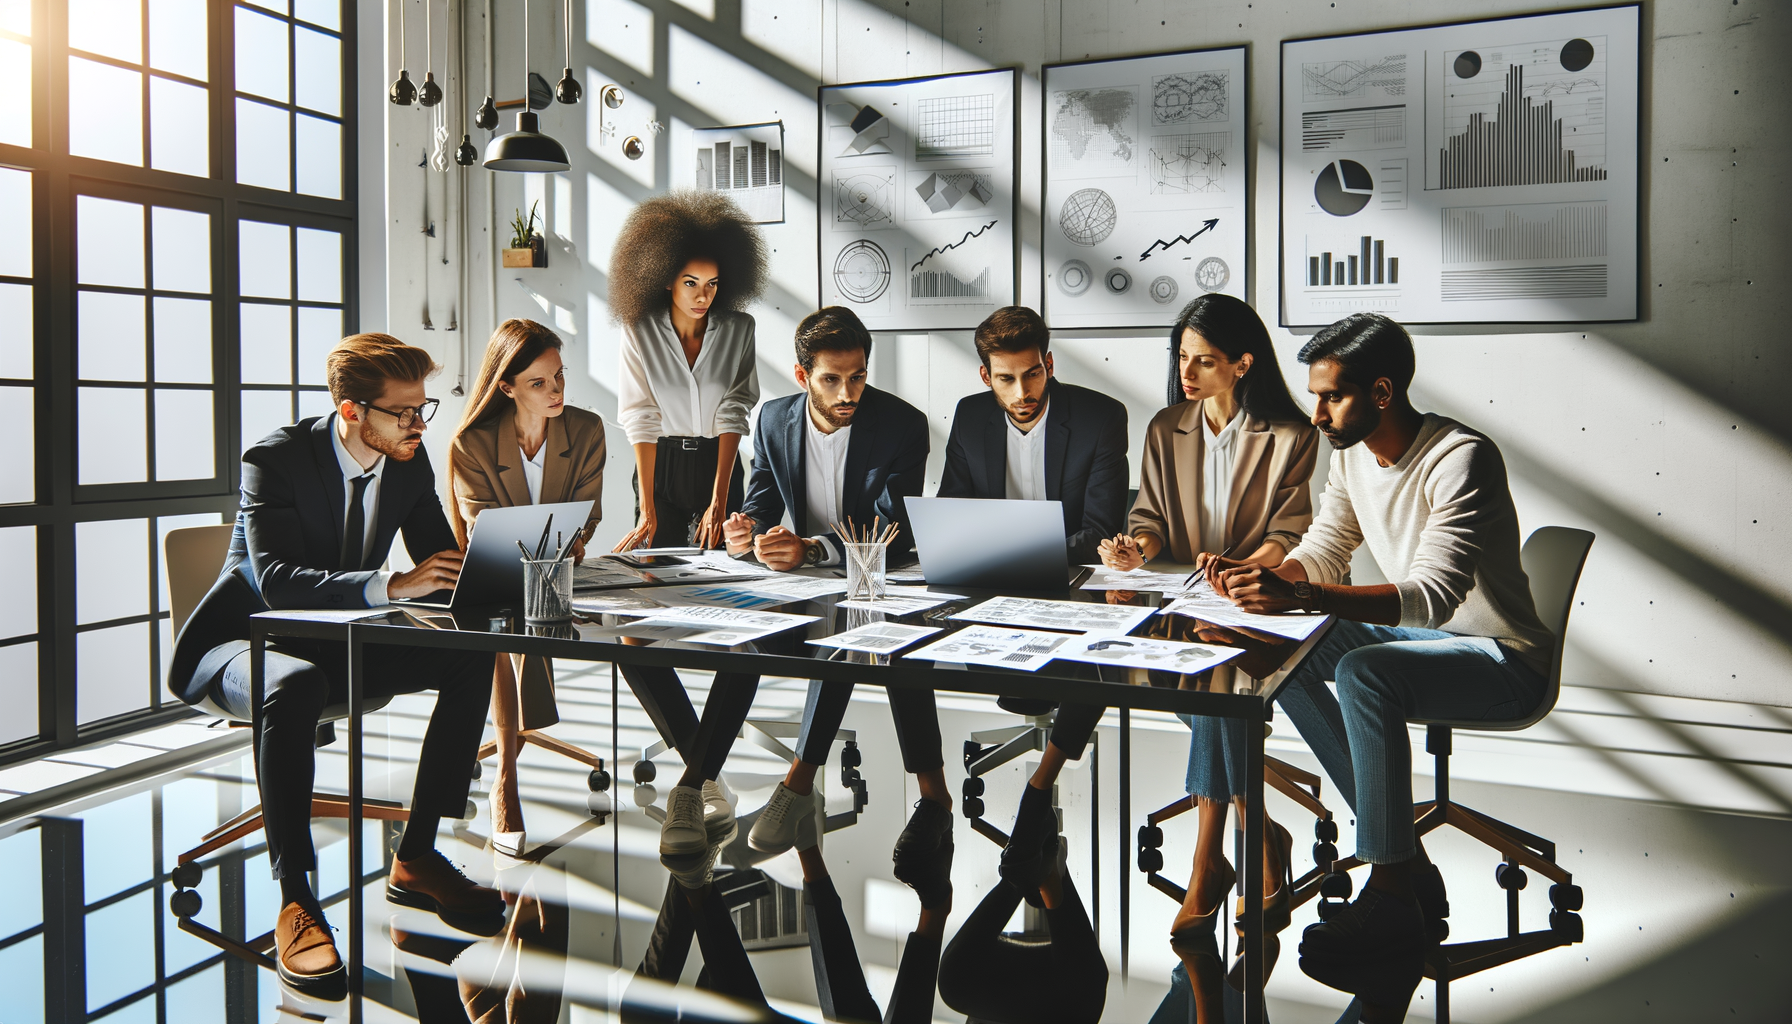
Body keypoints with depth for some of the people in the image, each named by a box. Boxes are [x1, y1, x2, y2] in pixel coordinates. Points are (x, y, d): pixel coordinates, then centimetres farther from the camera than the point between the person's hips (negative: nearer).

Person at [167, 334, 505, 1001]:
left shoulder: (408, 459, -2)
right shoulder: (276, 459, -20)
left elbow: (439, 558, 4)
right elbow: (275, 581, -32)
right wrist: (390, 585, -42)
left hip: (343, 645, 6)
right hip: (249, 642, -6)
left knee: (472, 659, -15)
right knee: (296, 686, -40)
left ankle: (415, 858, -8)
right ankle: (295, 901, -32)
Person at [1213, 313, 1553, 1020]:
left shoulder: (1460, 459, -25)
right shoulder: (1351, 452, 1)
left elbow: (1432, 595, -35)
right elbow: (1323, 550, 8)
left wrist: (1301, 595, -47)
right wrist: (1262, 576, -15)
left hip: (1502, 658, -9)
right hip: (1419, 634, 9)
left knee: (1363, 673, -32)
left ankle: (1393, 897, -20)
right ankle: (1406, 861, -6)